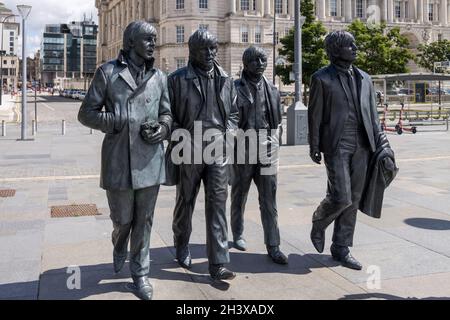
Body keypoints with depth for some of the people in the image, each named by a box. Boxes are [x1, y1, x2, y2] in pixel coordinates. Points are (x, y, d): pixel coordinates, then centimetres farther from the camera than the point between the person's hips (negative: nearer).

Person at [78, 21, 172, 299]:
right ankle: (120, 248, 42)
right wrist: (120, 123, -13)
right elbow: (87, 113, 1)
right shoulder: (107, 72, 1)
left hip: (150, 160, 3)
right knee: (123, 219, 8)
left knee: (144, 221, 8)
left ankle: (140, 274, 23)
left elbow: (166, 114, 16)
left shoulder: (160, 77, 10)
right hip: (118, 160, -2)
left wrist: (162, 128, -7)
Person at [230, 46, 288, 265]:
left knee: (269, 199, -1)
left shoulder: (272, 89, 10)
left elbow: (277, 120, 15)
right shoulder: (235, 88, -2)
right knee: (240, 195, 12)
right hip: (242, 149, -2)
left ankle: (273, 246, 3)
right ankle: (238, 234, 32)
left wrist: (273, 143, 9)